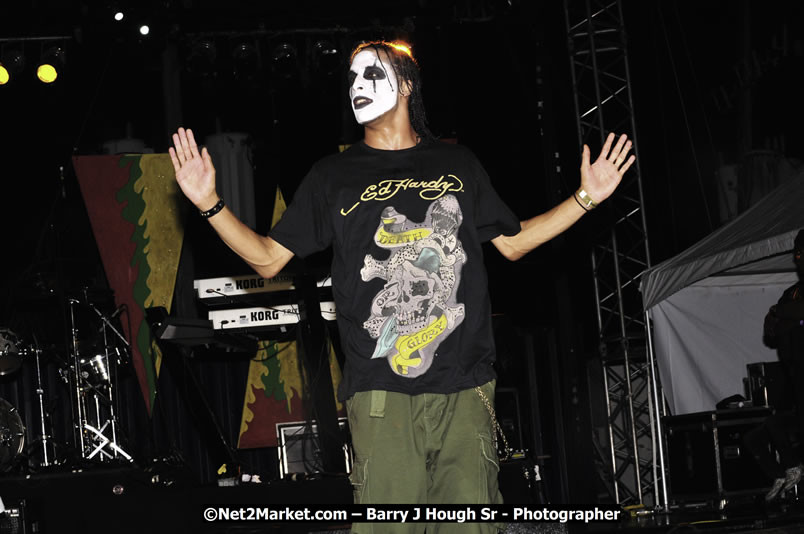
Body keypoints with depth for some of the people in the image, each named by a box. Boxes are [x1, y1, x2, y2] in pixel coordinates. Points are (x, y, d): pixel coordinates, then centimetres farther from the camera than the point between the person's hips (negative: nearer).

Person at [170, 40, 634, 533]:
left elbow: (512, 242, 25)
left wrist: (586, 197, 18)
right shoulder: (335, 176, 12)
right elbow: (268, 258, 12)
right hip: (382, 394, -1)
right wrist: (209, 204, 0)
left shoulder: (457, 164, 16)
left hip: (466, 388, 1)